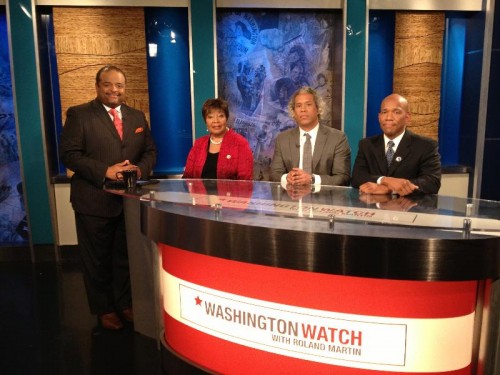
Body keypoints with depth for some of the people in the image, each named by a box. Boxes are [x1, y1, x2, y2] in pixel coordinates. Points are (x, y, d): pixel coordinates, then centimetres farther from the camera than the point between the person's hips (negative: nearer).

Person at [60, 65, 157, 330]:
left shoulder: (137, 117, 11)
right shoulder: (79, 115, -4)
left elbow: (150, 151, 12)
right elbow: (69, 154, -11)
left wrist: (140, 169, -10)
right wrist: (104, 171, -21)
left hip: (129, 200, 4)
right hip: (94, 201, -4)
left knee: (126, 256, 15)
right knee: (98, 260, 9)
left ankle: (125, 304, 33)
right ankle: (104, 310, 27)